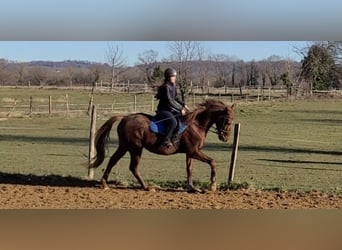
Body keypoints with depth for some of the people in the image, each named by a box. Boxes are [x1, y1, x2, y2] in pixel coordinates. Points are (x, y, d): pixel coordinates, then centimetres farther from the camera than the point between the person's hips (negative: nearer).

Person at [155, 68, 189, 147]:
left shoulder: (173, 86, 10)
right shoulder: (166, 87, -18)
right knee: (173, 122, -32)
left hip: (171, 110, 10)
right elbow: (170, 101, -24)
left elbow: (176, 98, 19)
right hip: (163, 110, -10)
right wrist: (180, 109, -23)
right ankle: (166, 140, -25)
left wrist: (184, 105, 4)